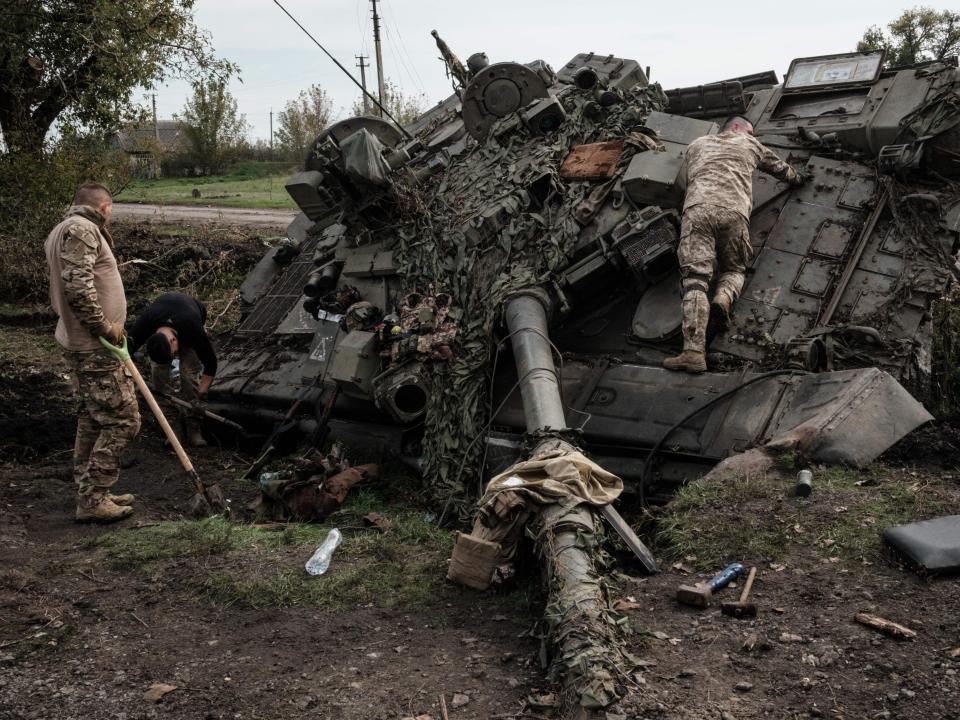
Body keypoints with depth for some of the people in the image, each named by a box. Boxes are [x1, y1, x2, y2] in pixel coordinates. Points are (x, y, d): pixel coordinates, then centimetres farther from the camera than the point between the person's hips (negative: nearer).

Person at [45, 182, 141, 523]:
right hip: (94, 347, -11)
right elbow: (77, 286, -26)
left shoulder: (63, 231, 19)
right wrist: (105, 325, -17)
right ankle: (93, 500, -2)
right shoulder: (81, 230, -14)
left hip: (80, 343, 11)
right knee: (122, 421, -7)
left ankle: (89, 493, 25)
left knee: (92, 419, 17)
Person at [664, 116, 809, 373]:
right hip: (734, 213, 0)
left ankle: (694, 351, -28)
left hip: (697, 209, 0)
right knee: (734, 269, 22)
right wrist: (797, 178, 66)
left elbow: (683, 180, 37)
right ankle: (723, 298, -14)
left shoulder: (697, 144, 33)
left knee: (694, 278, -12)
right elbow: (778, 167, 47)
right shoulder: (749, 144, 31)